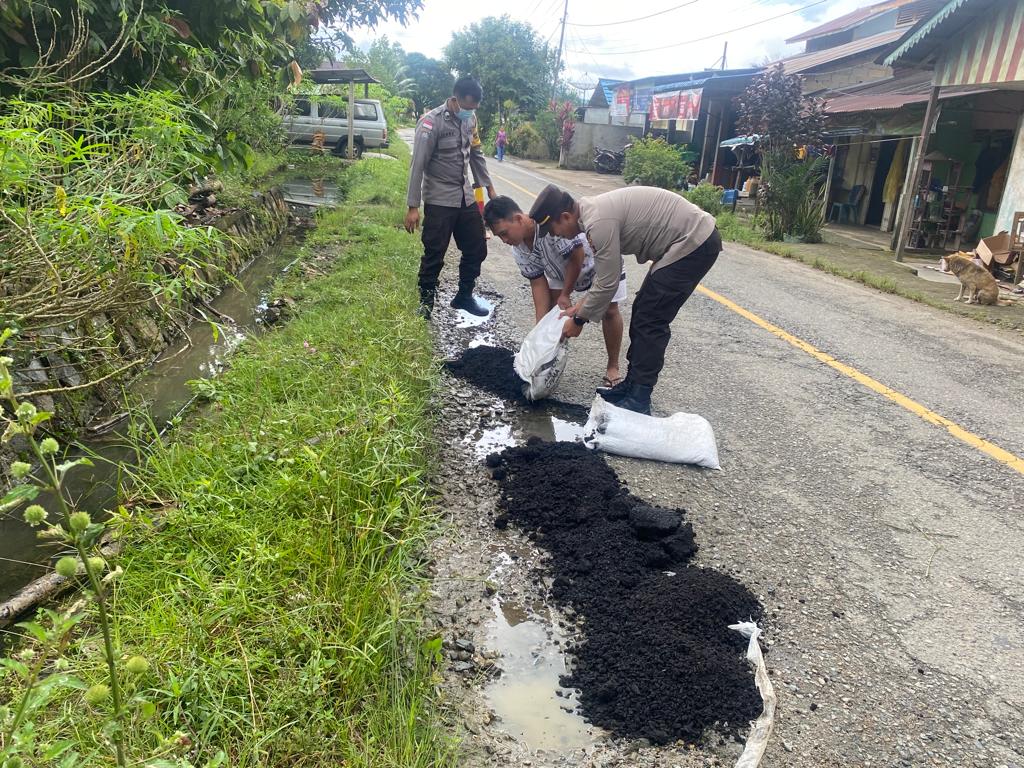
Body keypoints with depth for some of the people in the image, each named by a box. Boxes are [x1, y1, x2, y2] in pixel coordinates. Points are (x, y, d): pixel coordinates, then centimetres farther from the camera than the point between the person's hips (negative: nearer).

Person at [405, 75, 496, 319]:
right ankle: (425, 303, 15)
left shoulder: (470, 119, 5)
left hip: (466, 198, 7)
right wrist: (413, 207, -18)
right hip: (439, 201, -7)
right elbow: (418, 166, -16)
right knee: (434, 256, -1)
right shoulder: (431, 123, -15)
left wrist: (488, 186, 16)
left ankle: (464, 296, 28)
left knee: (477, 249, 11)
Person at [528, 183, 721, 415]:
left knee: (649, 322, -6)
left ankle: (637, 401, 2)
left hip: (695, 243, -10)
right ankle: (632, 385, 22)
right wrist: (582, 307, 15)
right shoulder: (593, 210, 7)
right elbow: (607, 271, 17)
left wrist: (579, 320, -5)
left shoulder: (599, 222, -24)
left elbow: (607, 284, -18)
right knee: (643, 313, 13)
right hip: (694, 239, 10)